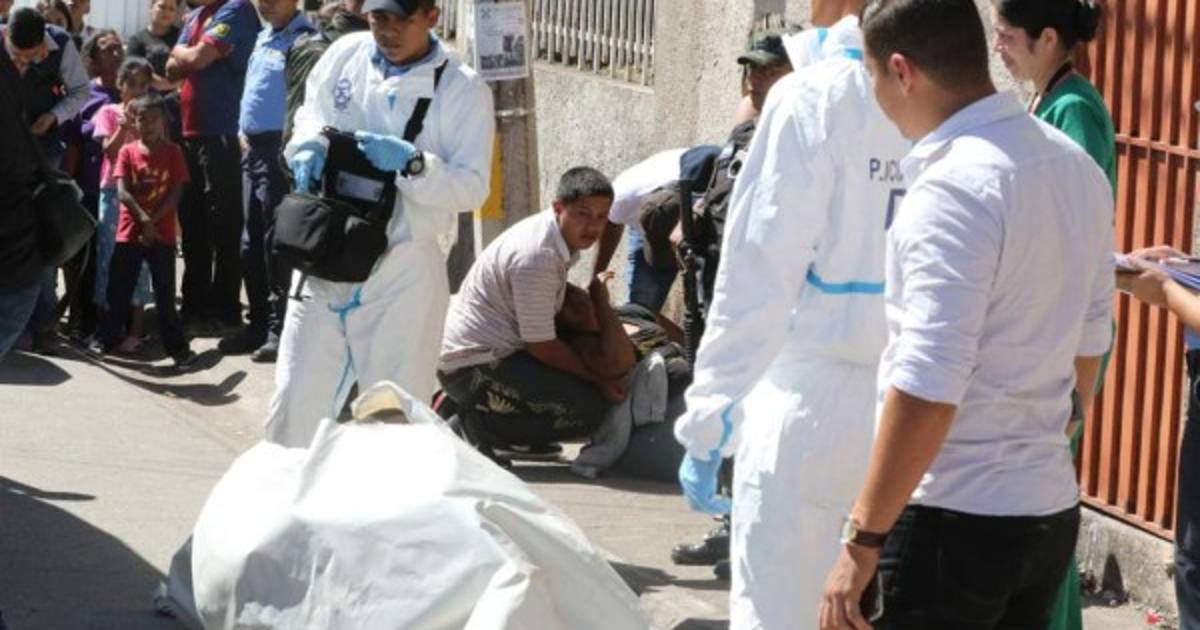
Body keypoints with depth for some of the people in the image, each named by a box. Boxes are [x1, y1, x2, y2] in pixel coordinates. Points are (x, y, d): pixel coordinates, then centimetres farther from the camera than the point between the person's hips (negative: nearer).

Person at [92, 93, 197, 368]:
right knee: (118, 289, 6)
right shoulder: (128, 152, 3)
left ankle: (177, 347, 3)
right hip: (129, 231, 1)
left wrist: (153, 221, -14)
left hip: (162, 233, -1)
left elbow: (176, 193, -5)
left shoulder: (173, 152, 1)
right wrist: (143, 218, -19)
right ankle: (106, 339, 17)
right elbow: (122, 192, -6)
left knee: (165, 292, 1)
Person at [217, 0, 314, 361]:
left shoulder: (304, 41, -13)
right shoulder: (263, 38, 16)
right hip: (253, 146, 9)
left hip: (280, 149, -9)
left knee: (275, 240, -6)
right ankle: (259, 322, 22)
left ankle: (279, 327, 1)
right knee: (251, 242, 13)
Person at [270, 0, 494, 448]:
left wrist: (411, 162, -25)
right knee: (295, 401, 7)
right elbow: (309, 117, 19)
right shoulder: (346, 54, 6)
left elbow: (472, 188, -9)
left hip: (402, 272, -4)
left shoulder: (463, 89, -6)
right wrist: (309, 147, -4)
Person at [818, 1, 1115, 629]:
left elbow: (928, 388, -23)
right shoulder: (1077, 167, 7)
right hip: (1051, 509, 8)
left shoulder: (955, 186, -19)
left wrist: (863, 540, -18)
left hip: (955, 521, -8)